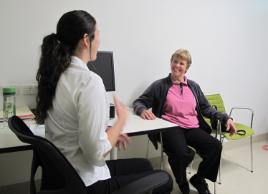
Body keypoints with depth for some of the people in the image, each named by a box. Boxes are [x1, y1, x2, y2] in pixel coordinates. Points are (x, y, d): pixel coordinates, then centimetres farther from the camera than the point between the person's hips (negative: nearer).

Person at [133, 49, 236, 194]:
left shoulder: (194, 86, 19)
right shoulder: (160, 85, 6)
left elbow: (206, 108, 19)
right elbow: (139, 102, 4)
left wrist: (225, 118, 6)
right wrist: (143, 110, -19)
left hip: (193, 128, 4)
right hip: (171, 128, -4)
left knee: (216, 146, -24)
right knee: (181, 154, -35)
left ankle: (198, 179, 6)